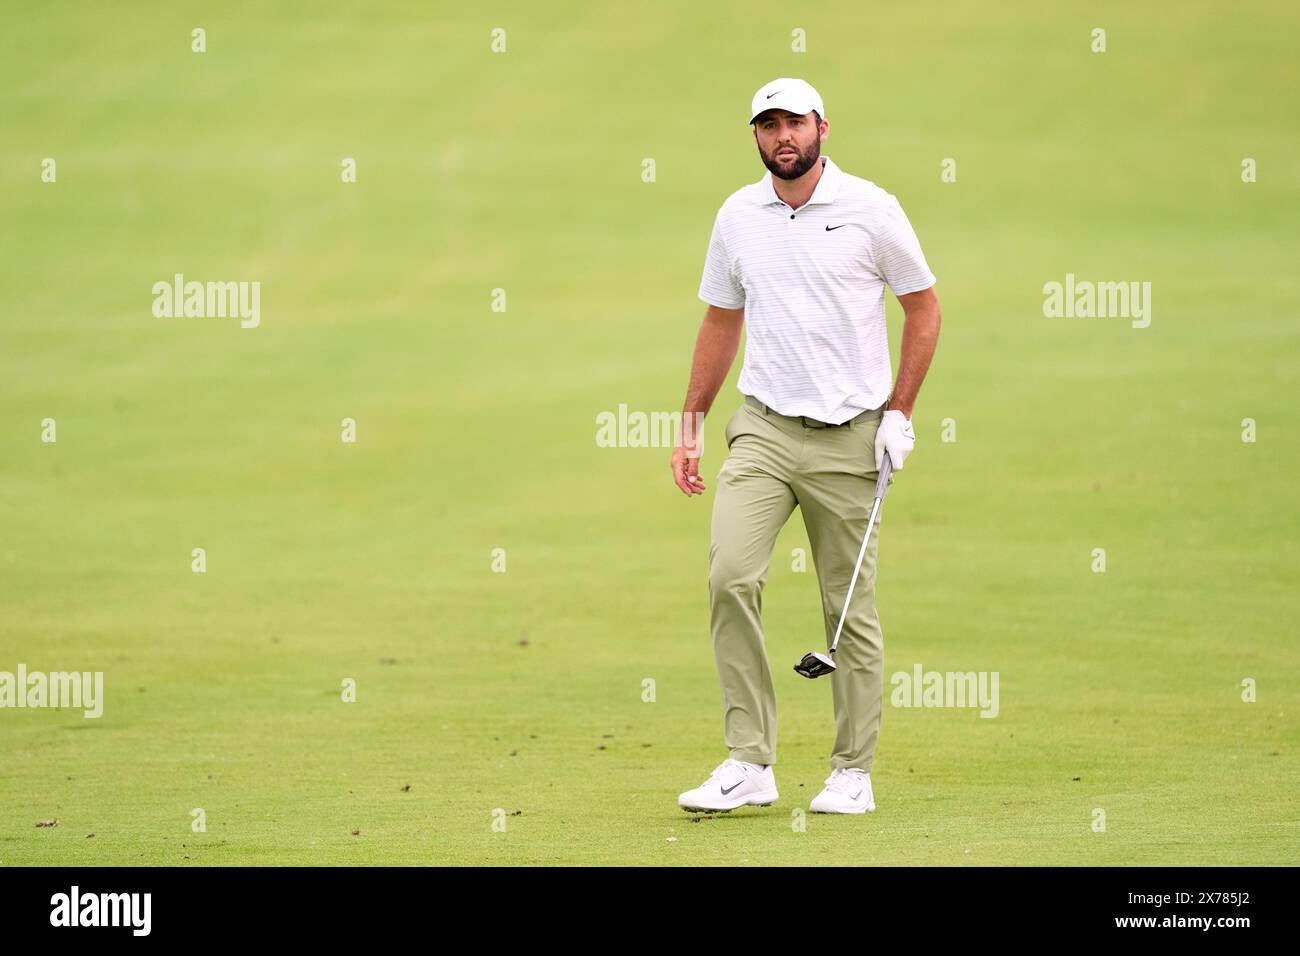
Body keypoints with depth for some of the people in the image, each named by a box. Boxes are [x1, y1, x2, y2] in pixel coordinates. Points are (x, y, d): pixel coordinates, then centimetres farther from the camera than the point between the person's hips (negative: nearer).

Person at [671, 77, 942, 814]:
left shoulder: (871, 209, -3)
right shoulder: (737, 216, 8)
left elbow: (925, 307, 4)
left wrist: (900, 414, -2)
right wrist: (691, 426, 17)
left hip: (848, 435, -2)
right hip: (763, 427, 2)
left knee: (851, 606, 1)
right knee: (731, 575, -16)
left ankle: (853, 773, 12)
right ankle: (750, 764, -12)